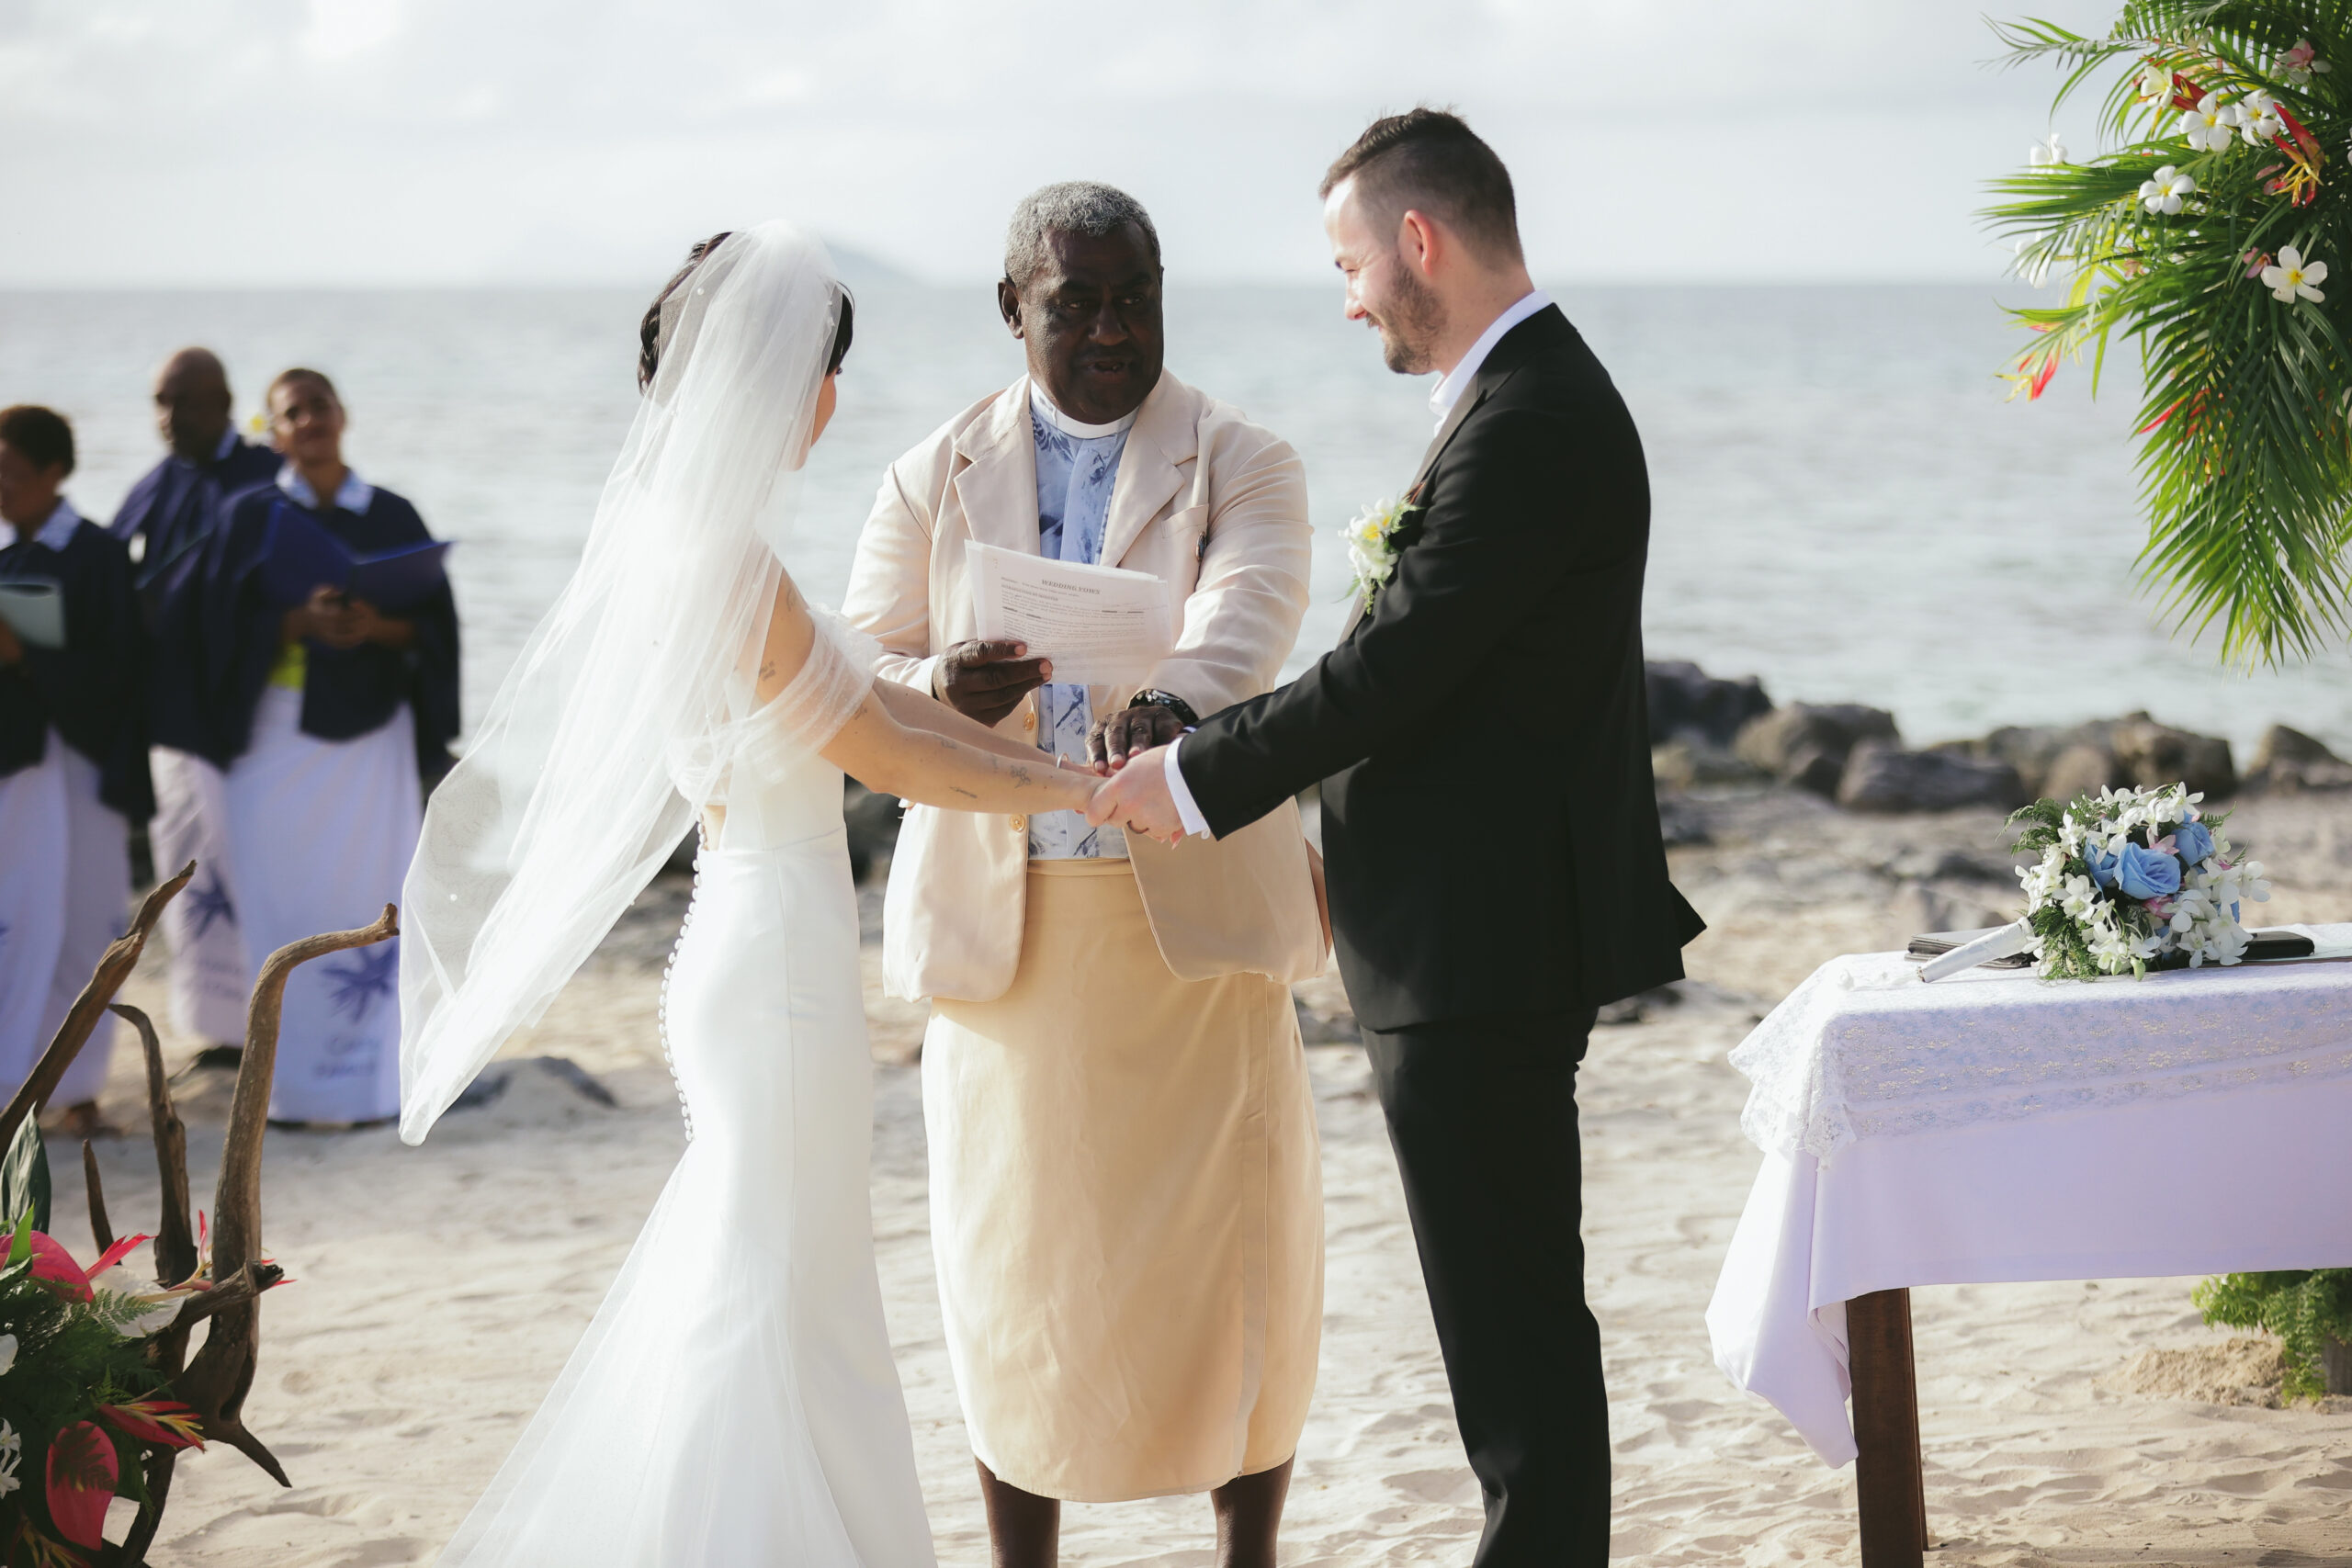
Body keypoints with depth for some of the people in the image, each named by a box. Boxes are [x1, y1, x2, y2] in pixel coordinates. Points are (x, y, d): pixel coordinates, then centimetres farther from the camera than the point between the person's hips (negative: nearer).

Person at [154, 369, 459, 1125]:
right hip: (275, 733, 0)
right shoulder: (250, 517, 4)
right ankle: (289, 1082, 5)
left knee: (363, 900, -3)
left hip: (367, 732, 0)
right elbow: (225, 625, -2)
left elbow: (433, 627, 5)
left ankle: (362, 1077, 4)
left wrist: (380, 628, -16)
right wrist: (301, 623, -19)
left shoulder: (392, 517, 6)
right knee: (282, 904, -1)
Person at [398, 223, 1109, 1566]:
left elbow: (865, 694, 16)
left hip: (749, 941, 9)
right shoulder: (728, 563, -20)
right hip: (782, 952, -9)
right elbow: (889, 759, -15)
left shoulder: (674, 533, 8)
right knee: (781, 1294, 0)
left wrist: (1030, 752, 13)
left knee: (734, 1290, 18)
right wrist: (1068, 788, -3)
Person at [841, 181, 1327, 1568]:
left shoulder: (1241, 464, 4)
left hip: (1197, 915, -1)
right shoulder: (936, 480, 10)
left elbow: (1246, 618, -15)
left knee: (1235, 1258, 1)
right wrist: (942, 687, -20)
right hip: (1004, 922, 2)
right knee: (1016, 1262, 5)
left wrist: (1175, 703, -38)